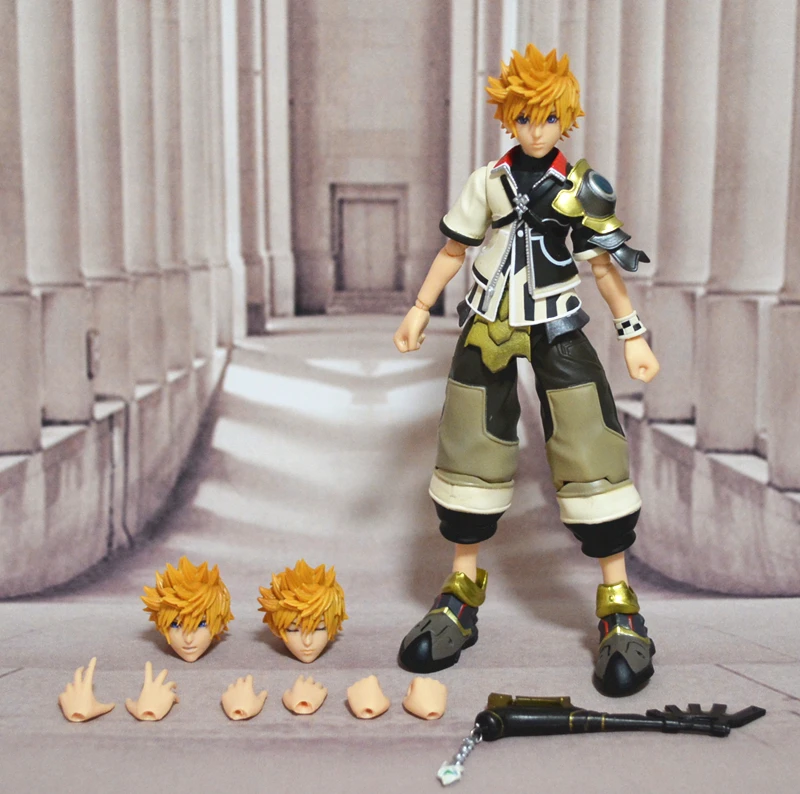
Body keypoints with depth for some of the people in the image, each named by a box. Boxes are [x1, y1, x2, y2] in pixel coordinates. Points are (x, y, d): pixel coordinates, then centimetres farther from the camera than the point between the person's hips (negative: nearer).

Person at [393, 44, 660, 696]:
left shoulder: (583, 188, -2)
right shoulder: (487, 183, 1)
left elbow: (607, 266, 1)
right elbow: (453, 251, 10)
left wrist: (634, 335, -5)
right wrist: (419, 311, 7)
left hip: (557, 332, -2)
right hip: (488, 327, 2)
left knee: (590, 453, -9)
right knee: (470, 451, 4)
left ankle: (620, 605, 1)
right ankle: (464, 591, 19)